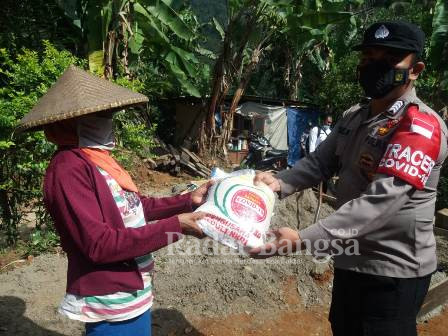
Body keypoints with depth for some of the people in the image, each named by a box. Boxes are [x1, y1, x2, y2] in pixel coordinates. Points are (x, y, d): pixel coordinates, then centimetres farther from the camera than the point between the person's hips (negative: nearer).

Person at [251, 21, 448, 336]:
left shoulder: (421, 125, -21)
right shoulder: (354, 117, 6)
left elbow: (381, 199, -32)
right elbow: (319, 162, 1)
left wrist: (303, 239, -39)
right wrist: (280, 183, -20)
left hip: (393, 270, -7)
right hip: (350, 259, 8)